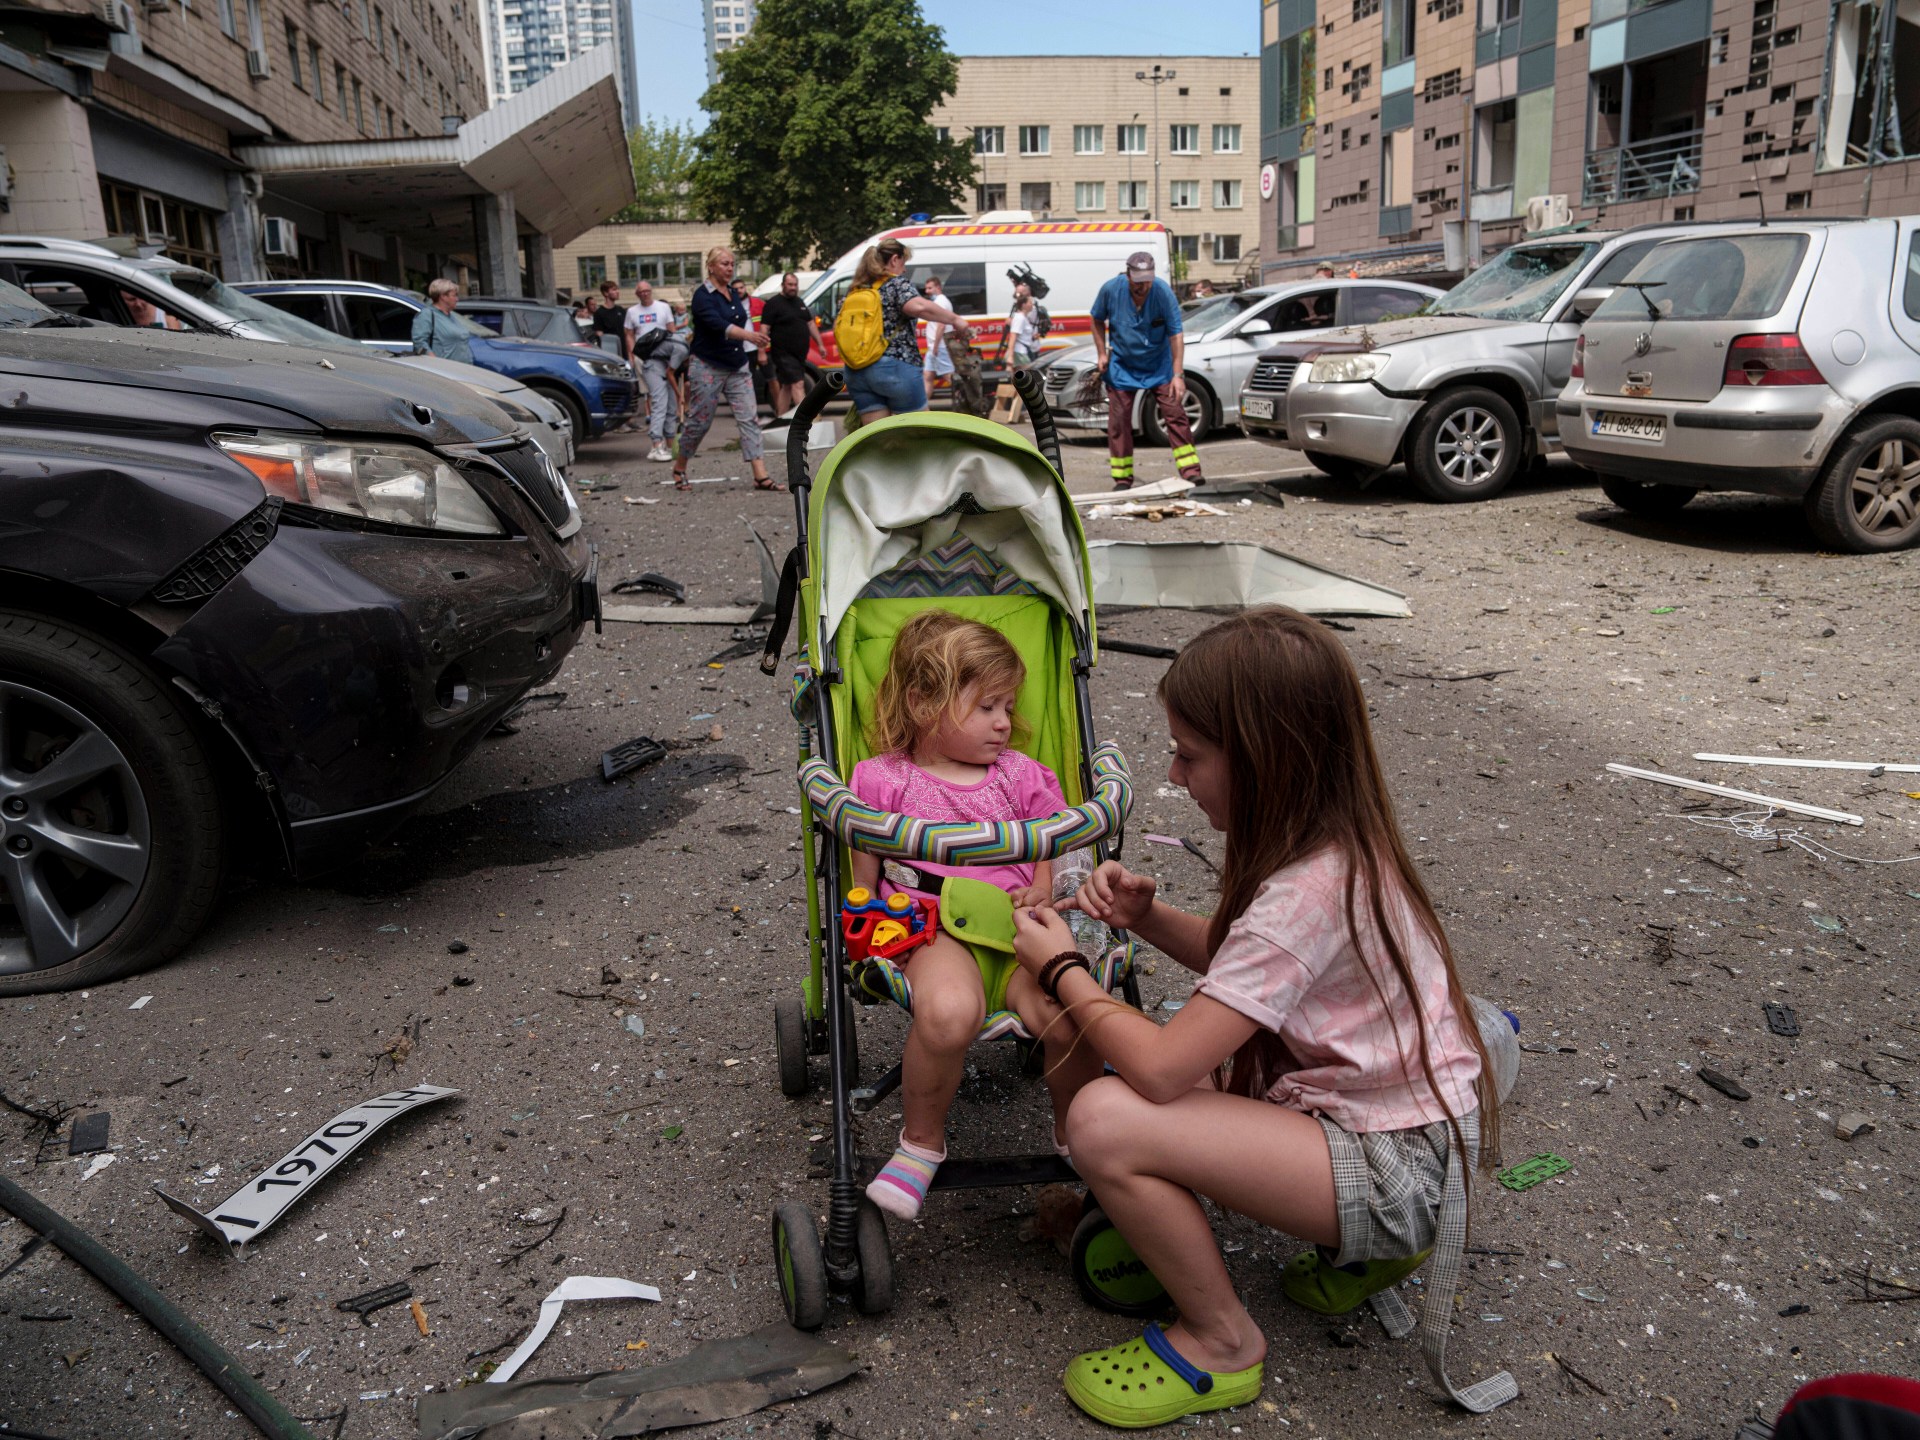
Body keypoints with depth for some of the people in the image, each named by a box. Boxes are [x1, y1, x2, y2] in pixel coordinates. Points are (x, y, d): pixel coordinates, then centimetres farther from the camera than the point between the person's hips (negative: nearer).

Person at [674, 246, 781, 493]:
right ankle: (679, 469, 23)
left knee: (750, 419, -5)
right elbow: (718, 325, -30)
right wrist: (749, 335, -44)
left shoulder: (734, 293, 10)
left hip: (737, 367, 6)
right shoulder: (703, 295, -13)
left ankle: (761, 477, -10)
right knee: (699, 422, 1)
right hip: (708, 368, -6)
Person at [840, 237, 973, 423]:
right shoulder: (897, 283, -2)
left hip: (857, 372, 6)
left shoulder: (855, 290, 16)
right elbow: (918, 306, -22)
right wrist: (955, 319, -15)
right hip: (895, 368, -6)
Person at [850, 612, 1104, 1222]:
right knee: (948, 1011, -37)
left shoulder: (1020, 776, 19)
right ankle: (921, 1140, -7)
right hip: (934, 933, -3)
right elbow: (864, 877, 11)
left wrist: (1040, 891, 2)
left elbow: (1047, 852, 23)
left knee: (1067, 1016, -28)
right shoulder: (884, 780, 9)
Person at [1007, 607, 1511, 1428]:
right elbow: (1242, 961, 15)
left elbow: (1159, 1068, -29)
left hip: (1401, 1171, -9)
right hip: (1384, 1111, 10)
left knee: (1104, 1121, -24)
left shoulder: (1308, 893, -29)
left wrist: (1061, 970, -13)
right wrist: (1147, 917, -3)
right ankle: (1361, 1242, 16)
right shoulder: (1337, 840, -1)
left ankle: (1222, 1343, 2)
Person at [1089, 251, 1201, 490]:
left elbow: (1176, 335, -21)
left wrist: (1178, 375, -27)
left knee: (1175, 414, -7)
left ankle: (1190, 471, -5)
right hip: (1122, 366, 1)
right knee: (1119, 421, 0)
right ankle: (1122, 479, 8)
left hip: (1159, 366, -1)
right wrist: (1101, 353, -2)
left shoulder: (1163, 292, -20)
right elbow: (1098, 320, 6)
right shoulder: (1111, 289, -13)